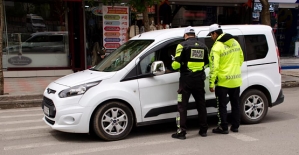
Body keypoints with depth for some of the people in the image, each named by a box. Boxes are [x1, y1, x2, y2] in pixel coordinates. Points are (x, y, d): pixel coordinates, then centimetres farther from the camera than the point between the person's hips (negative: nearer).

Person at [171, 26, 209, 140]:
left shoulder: (182, 45, -6)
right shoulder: (203, 46, 10)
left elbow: (176, 64, -12)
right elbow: (207, 63, 15)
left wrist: (173, 66, 10)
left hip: (186, 80, -5)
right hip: (199, 79, 5)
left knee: (182, 106, 1)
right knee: (201, 105, 14)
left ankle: (181, 132, 1)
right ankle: (203, 130, 22)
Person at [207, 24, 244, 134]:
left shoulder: (217, 47, -16)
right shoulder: (235, 43, 6)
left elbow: (214, 67, -20)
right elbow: (241, 59, 14)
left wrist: (211, 83, -16)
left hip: (223, 81, -7)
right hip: (236, 80, 7)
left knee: (222, 105, 4)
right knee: (235, 104, 15)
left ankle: (223, 127, 8)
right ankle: (235, 126, 23)